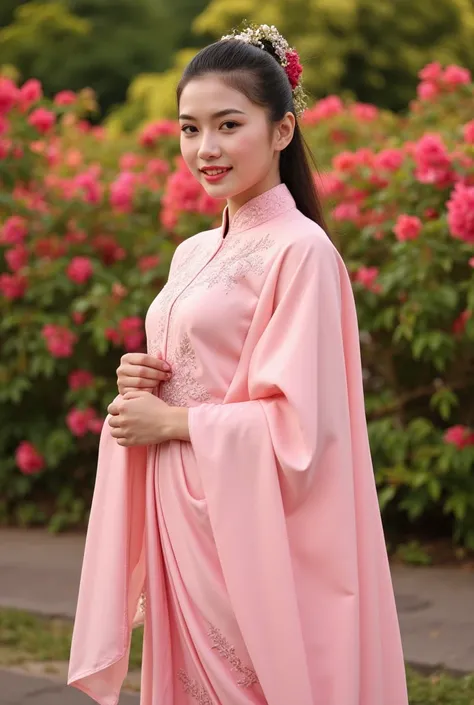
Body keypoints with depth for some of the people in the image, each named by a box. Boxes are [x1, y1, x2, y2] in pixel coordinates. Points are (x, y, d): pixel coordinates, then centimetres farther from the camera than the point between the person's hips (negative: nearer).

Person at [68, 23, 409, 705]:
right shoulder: (192, 253, 11)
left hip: (249, 534, -7)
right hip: (178, 524, 7)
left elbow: (302, 426, -17)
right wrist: (141, 385, 0)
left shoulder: (300, 251, -12)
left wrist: (170, 422, -11)